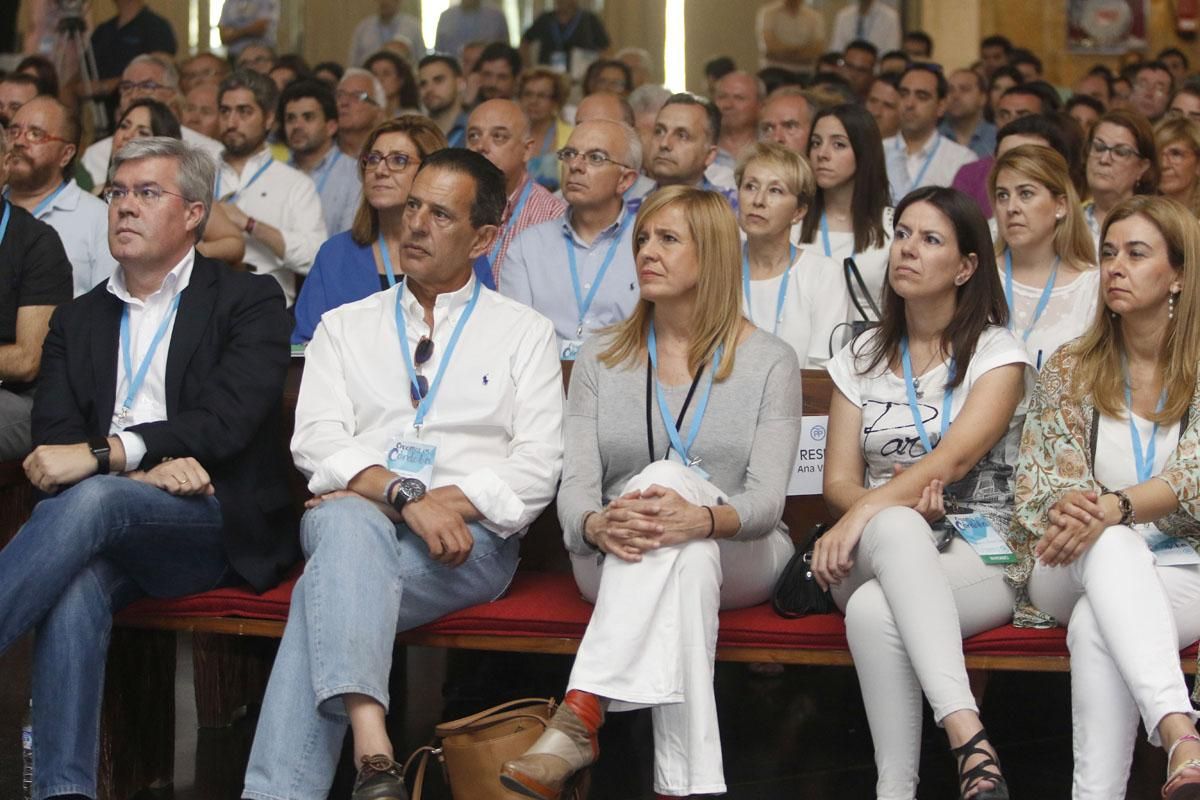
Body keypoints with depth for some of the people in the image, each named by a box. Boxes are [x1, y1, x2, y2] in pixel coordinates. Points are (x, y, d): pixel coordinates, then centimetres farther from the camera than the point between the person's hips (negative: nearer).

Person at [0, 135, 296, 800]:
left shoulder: (249, 301, 9)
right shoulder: (76, 321, 22)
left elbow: (227, 420, -8)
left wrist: (102, 456, -20)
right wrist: (143, 467, -13)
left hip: (215, 529, -3)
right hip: (107, 529, 3)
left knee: (90, 500, -34)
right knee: (76, 581, -33)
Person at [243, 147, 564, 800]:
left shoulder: (524, 334, 16)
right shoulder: (345, 327, 21)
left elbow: (536, 469, 4)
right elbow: (316, 444, 4)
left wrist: (451, 501, -13)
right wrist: (404, 494, -15)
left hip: (471, 538, -1)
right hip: (354, 517, 1)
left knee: (327, 592, -33)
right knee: (347, 522, -39)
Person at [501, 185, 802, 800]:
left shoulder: (769, 363, 4)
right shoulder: (600, 360, 12)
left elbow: (765, 501, -8)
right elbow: (575, 489, 0)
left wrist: (703, 518, -34)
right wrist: (598, 526, -28)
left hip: (738, 560, -1)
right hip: (615, 566, 2)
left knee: (668, 479, -37)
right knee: (684, 562, -39)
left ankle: (581, 714, -53)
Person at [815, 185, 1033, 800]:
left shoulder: (997, 352, 3)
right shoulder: (862, 357, 16)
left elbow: (956, 455, -14)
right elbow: (839, 482, 8)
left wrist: (865, 510, -29)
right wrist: (899, 504, -16)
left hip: (978, 562, -2)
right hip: (877, 557, 2)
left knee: (874, 611, -39)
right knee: (897, 527, -39)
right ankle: (969, 738, -50)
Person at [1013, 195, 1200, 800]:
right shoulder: (1069, 371, 11)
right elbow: (1036, 485, 5)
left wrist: (1114, 507, -32)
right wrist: (1067, 508, -21)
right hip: (1072, 571, 1)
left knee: (1097, 627, -37)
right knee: (1112, 544, -38)